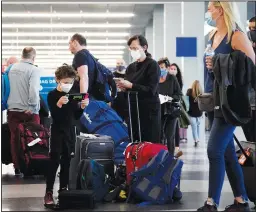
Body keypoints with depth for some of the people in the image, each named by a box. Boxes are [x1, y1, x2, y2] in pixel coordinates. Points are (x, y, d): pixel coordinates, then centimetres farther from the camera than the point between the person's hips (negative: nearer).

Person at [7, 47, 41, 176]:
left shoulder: (12, 68, 6)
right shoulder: (34, 70, -12)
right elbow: (34, 90, -21)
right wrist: (33, 107, -11)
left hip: (12, 109, 5)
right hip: (28, 111, -5)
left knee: (15, 138, 10)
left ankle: (17, 168, 13)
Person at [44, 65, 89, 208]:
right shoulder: (52, 95, -8)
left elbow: (77, 116, 9)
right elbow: (54, 116, -17)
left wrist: (82, 107, -8)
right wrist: (58, 104, -32)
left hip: (70, 131, 5)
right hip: (57, 131, -5)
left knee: (67, 161, 9)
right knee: (55, 161, -9)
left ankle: (63, 189, 18)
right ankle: (49, 192, -9)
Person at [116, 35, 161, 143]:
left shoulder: (152, 65, -3)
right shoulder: (130, 67, 15)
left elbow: (151, 90, -14)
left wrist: (130, 86, -18)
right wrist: (123, 87, -2)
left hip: (149, 111, -6)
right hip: (133, 110, 6)